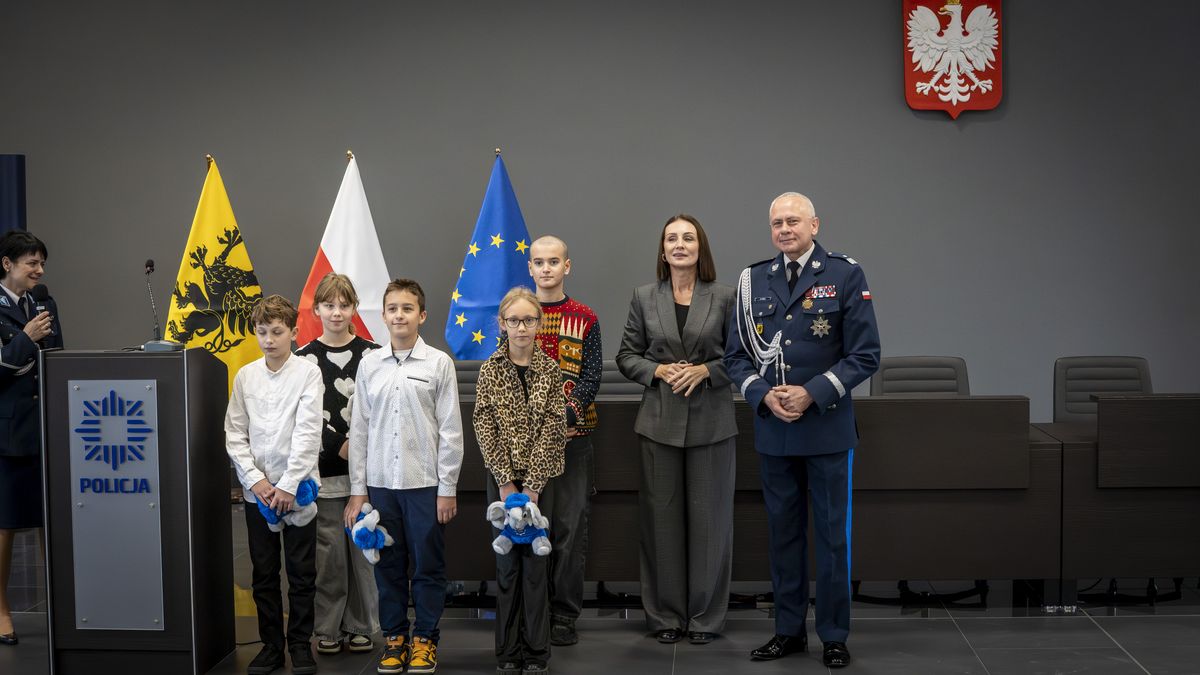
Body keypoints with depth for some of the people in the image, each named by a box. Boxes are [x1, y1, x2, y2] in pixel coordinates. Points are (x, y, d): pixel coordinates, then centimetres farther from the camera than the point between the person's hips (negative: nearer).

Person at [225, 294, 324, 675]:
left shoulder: (308, 373, -5)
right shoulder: (245, 376, 5)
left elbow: (308, 433, -11)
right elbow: (234, 435, 4)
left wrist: (288, 485, -15)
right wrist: (255, 480, -7)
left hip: (297, 486, -3)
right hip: (256, 489, 3)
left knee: (301, 572, 4)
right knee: (263, 573, 9)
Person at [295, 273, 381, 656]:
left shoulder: (371, 355, 4)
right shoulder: (304, 359, 3)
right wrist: (339, 448, -9)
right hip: (322, 471, 0)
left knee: (362, 547, 3)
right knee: (328, 549, 2)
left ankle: (361, 626, 15)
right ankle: (328, 628, 14)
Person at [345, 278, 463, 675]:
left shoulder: (438, 363, -2)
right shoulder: (369, 364, 6)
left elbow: (450, 430, -2)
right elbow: (359, 429, 7)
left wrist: (447, 488, -5)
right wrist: (358, 489, 4)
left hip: (425, 483, -2)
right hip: (380, 483, 3)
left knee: (428, 566, 5)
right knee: (387, 565, 9)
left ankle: (425, 638, 17)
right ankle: (394, 636, 21)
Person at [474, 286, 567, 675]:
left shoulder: (550, 370, 1)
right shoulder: (490, 371, 2)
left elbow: (552, 428, -5)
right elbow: (485, 428, -3)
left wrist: (531, 486, -12)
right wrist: (506, 482, -11)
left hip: (539, 479, 0)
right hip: (502, 479, 1)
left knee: (535, 562, 1)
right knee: (507, 563, 5)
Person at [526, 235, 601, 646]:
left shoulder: (585, 319, 6)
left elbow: (592, 374, -1)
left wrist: (566, 412, -16)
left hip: (572, 433, -1)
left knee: (570, 526, -1)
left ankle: (564, 616, 8)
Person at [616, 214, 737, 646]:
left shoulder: (723, 298, 3)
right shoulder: (644, 298, 7)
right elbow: (626, 356, 9)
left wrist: (706, 370, -12)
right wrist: (659, 370, -8)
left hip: (711, 422, -1)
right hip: (660, 421, 1)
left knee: (709, 517, 2)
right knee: (662, 518, 4)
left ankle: (706, 616, 13)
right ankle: (666, 615, 15)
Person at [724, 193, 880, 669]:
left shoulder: (845, 275, -4)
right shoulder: (752, 280, 6)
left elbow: (865, 354, -7)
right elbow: (736, 355, 8)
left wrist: (811, 393, -16)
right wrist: (764, 395, -10)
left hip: (827, 428, -3)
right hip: (773, 429, 3)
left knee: (832, 535, 4)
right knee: (782, 533, 11)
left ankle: (834, 636, 16)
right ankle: (789, 630, 23)